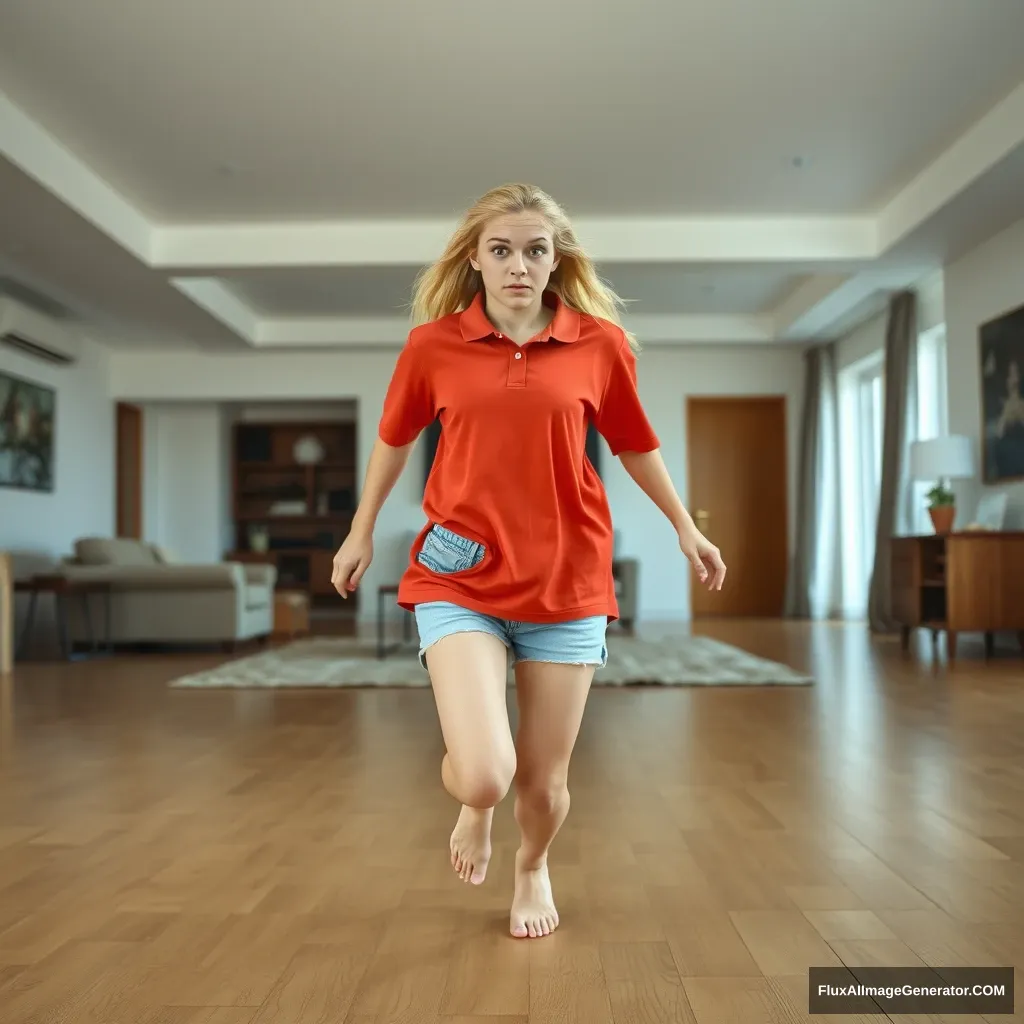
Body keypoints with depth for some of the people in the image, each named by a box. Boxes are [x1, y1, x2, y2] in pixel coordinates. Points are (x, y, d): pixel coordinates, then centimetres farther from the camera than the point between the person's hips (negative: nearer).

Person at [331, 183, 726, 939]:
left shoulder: (601, 343, -1)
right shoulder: (433, 344, -1)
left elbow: (635, 445, 13)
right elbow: (395, 439, 14)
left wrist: (686, 528, 20)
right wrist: (361, 532, 21)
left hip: (568, 581, 1)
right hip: (459, 578, 0)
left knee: (545, 784, 8)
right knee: (483, 775, -14)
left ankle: (534, 868, 46)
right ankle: (474, 809, 27)